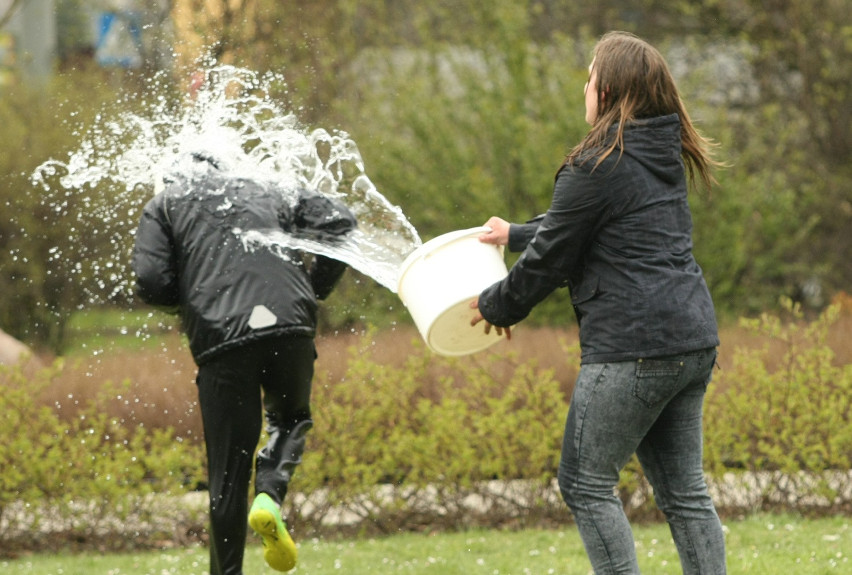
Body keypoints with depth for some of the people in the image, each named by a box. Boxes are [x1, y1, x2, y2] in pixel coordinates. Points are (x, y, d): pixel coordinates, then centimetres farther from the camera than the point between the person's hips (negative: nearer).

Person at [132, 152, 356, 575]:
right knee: (290, 418, 26)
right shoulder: (270, 194, 25)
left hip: (220, 336, -1)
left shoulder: (165, 204, 18)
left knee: (227, 475, 7)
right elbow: (339, 223, 11)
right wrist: (315, 289, 19)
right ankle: (269, 495, -1)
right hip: (289, 327, 1)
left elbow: (151, 283, 4)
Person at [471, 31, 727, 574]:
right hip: (693, 343, 9)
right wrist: (517, 233, 38)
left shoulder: (596, 167, -12)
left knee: (586, 483, 1)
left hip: (632, 349, -9)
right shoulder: (665, 157, 14)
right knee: (683, 489, 11)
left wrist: (498, 307, 15)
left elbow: (550, 258, -3)